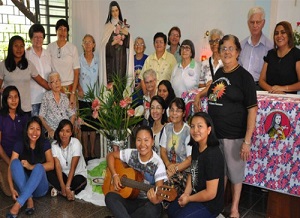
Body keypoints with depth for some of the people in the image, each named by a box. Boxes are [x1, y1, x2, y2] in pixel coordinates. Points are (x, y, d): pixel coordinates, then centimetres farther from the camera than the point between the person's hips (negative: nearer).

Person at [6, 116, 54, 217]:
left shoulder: (45, 144, -2)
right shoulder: (19, 144, -3)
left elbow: (51, 165, -13)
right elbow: (11, 167, -11)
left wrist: (31, 167, -28)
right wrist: (12, 188, -25)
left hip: (40, 187, -1)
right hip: (22, 186, 1)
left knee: (39, 167, -31)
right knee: (15, 162, -24)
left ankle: (18, 204, -39)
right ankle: (29, 199, -33)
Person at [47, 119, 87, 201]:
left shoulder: (76, 143, -20)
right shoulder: (54, 145, -10)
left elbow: (73, 167, -22)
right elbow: (57, 166, -17)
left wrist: (67, 187, -29)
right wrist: (63, 186, -28)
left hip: (77, 173, -3)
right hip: (63, 174, 3)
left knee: (80, 182, -35)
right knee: (49, 174, -26)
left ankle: (58, 189, -13)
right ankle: (70, 191, -19)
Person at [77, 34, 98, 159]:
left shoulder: (98, 60, 4)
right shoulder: (79, 59, 0)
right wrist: (79, 89, -11)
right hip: (82, 97, -1)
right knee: (84, 125, 4)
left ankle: (92, 151, 18)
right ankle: (85, 151, 15)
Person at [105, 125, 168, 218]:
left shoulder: (157, 164, -15)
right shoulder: (131, 154, -4)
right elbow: (110, 156, 8)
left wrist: (156, 199, -45)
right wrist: (115, 175, -6)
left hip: (147, 201, -2)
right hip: (130, 198, 3)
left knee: (152, 210, -38)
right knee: (110, 197, -27)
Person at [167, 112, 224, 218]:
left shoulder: (213, 155, -29)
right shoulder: (196, 148, -2)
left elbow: (210, 193, -27)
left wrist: (188, 199, -14)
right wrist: (186, 194, -5)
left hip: (210, 204, -8)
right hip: (196, 194, 9)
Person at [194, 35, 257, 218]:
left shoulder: (244, 76, -12)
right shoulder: (219, 72, 6)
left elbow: (252, 109, -14)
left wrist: (247, 141, -19)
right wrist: (199, 95, 15)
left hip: (234, 135, -5)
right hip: (215, 133, 5)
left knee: (235, 172, 12)